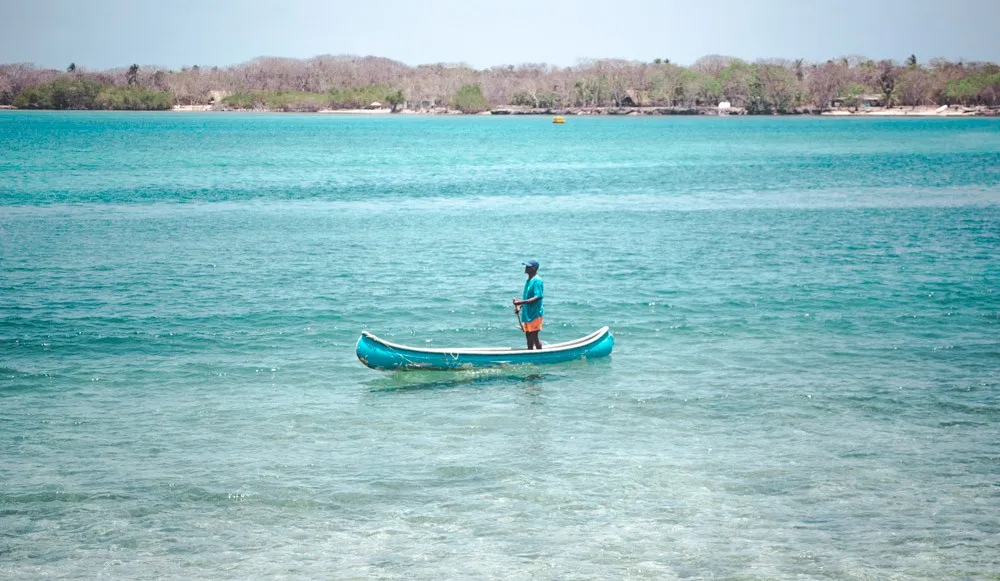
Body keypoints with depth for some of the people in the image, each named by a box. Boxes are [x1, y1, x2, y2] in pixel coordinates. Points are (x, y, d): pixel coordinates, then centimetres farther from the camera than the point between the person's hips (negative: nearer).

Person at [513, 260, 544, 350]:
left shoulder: (537, 281, -15)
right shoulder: (528, 281, 14)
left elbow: (537, 298, -24)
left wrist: (521, 302, -29)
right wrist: (519, 307, 6)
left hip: (535, 314, -9)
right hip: (527, 314, 9)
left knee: (534, 337, -8)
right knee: (528, 336, 14)